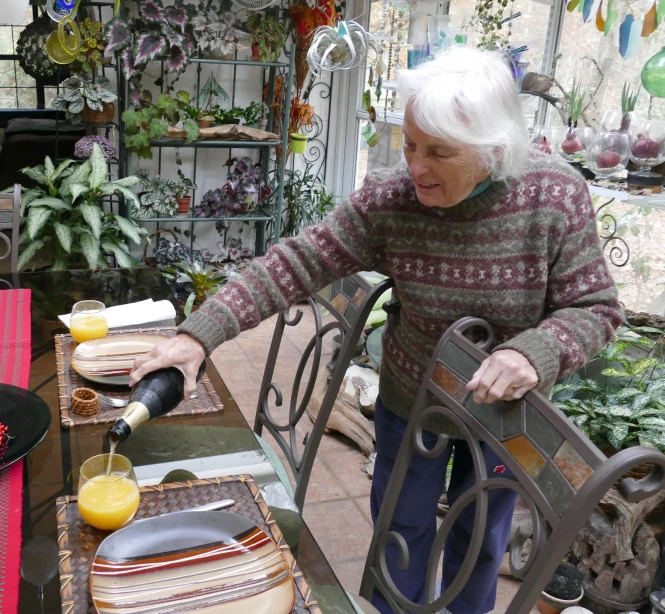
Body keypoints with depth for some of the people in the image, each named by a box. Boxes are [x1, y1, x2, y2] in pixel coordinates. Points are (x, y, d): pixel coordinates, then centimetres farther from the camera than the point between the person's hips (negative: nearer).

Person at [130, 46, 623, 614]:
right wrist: (198, 335, -33)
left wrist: (535, 353, -39)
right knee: (403, 523, 21)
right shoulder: (387, 201, -23)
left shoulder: (557, 195, -24)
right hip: (410, 399, 1)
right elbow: (293, 264, -25)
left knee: (480, 537, 23)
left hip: (507, 409, 0)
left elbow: (595, 308, -18)